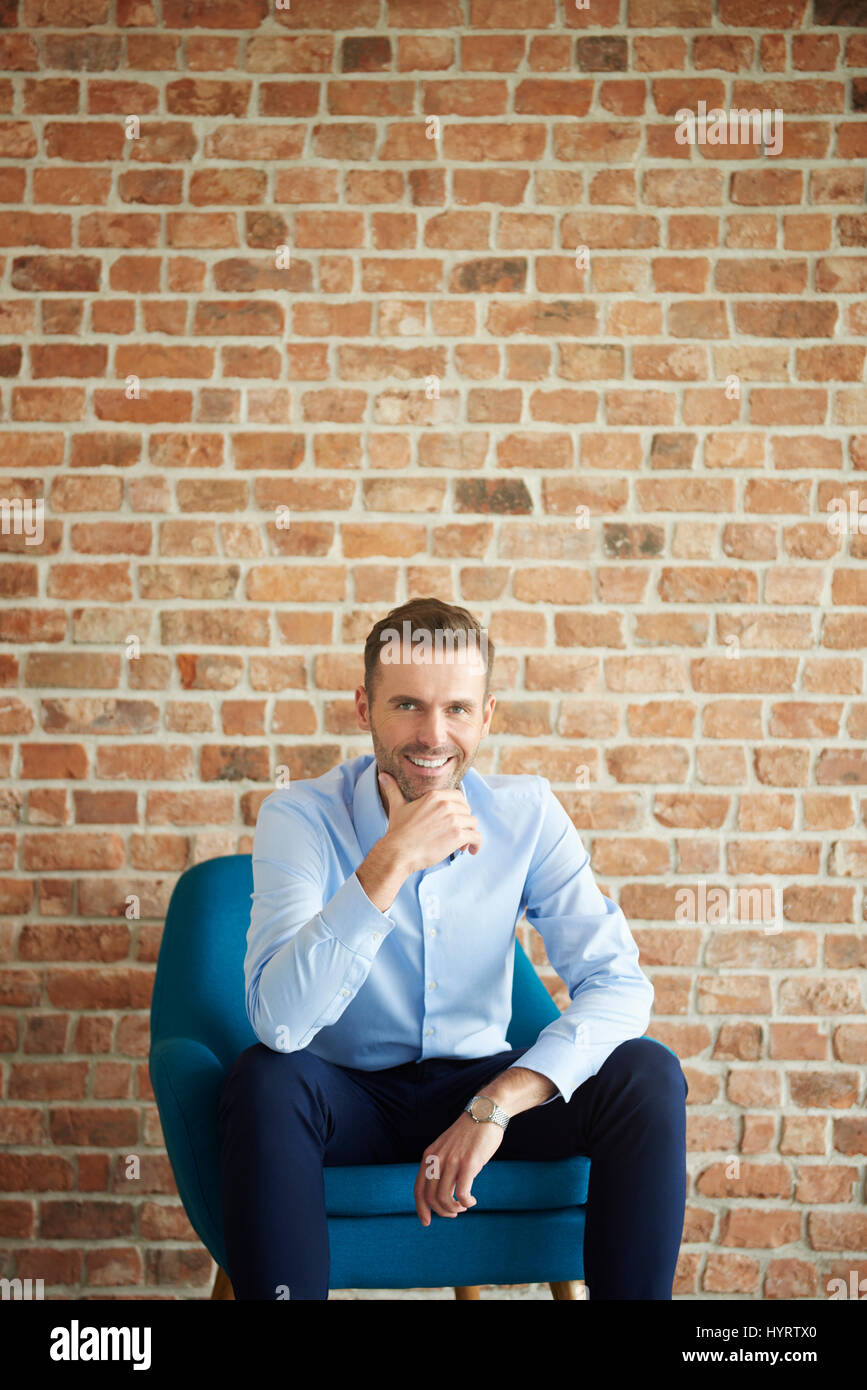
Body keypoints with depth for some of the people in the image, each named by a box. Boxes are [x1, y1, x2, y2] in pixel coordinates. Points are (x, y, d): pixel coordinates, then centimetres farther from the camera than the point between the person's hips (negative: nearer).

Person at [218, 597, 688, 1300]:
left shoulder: (526, 813, -8)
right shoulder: (299, 817, -15)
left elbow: (618, 983, -15)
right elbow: (278, 1021, -29)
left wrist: (495, 1106, -29)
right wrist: (390, 863, -37)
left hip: (481, 1081, 2)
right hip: (352, 1096, -2)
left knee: (648, 1073, -21)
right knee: (264, 1079, -34)